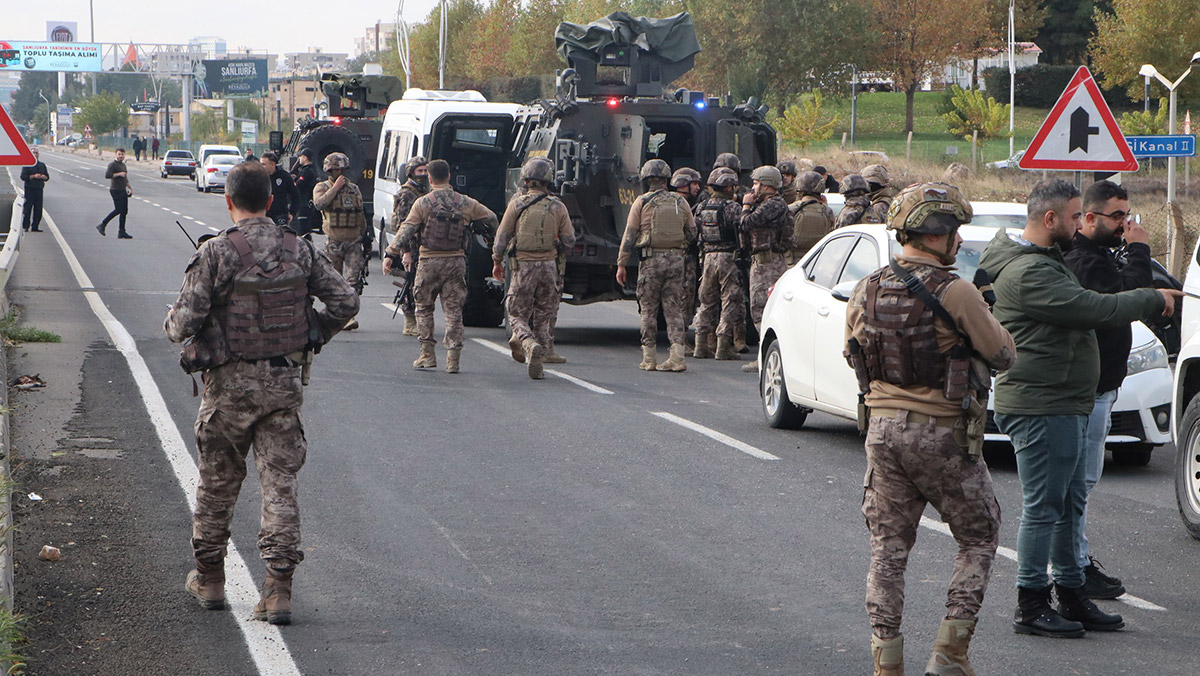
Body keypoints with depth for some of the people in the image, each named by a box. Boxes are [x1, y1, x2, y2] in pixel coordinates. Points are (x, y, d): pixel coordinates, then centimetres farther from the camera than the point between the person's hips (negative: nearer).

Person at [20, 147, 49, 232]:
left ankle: (35, 227, 10)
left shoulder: (42, 165, 16)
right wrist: (34, 176, -17)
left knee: (38, 210, 3)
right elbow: (23, 176, -9)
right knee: (27, 208, -7)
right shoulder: (27, 165, 0)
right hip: (29, 189, -5)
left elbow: (47, 177, 17)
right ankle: (25, 227, -2)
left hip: (39, 189, 5)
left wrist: (43, 177, -6)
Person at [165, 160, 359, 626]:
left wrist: (173, 325, 8)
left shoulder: (216, 254, -13)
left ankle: (208, 578, 27)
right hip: (284, 382, 2)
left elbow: (184, 322, -15)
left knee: (217, 482, 14)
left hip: (229, 383, -2)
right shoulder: (299, 250, -1)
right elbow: (345, 301, -1)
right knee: (280, 483, 3)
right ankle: (278, 588, -4)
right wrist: (312, 337, 13)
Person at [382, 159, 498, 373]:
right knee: (453, 311, 5)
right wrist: (492, 235, 34)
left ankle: (427, 354, 9)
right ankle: (453, 358, -3)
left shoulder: (423, 203, -5)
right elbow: (491, 218, 14)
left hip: (429, 262, -2)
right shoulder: (465, 203, 3)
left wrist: (391, 254, -8)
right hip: (456, 262, 2)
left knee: (424, 308, 13)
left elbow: (406, 231, -10)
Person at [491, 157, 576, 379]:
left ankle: (529, 344, -22)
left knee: (517, 315, 6)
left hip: (523, 266, -2)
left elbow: (502, 236, -1)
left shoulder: (517, 204, -4)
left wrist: (497, 261, 12)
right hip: (548, 267, 2)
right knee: (543, 318, 12)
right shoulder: (558, 207, 0)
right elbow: (569, 240, 2)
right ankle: (537, 363, 9)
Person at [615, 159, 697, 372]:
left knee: (648, 309, 5)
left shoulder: (642, 202, -3)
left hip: (651, 259, -3)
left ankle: (649, 359, 5)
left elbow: (629, 235, -3)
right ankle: (677, 356, -4)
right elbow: (692, 233, 13)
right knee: (674, 309, 6)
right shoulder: (680, 202, 6)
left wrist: (621, 264, 1)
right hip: (676, 259, 3)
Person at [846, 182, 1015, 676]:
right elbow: (1003, 355, -5)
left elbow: (853, 355, 16)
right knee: (978, 540, 12)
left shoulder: (865, 292, 2)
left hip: (883, 430, 5)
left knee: (888, 546, 13)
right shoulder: (956, 294, -16)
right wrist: (985, 318, 14)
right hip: (943, 436, -5)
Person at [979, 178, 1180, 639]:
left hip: (1065, 405, 11)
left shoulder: (1044, 260, 16)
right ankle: (1031, 606, 2)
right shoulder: (1028, 272, -21)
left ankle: (1071, 595, 24)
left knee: (1070, 504, 16)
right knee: (1043, 507, -5)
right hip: (1042, 406, -11)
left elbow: (1079, 307, 21)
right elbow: (1095, 310, -23)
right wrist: (1154, 301, -9)